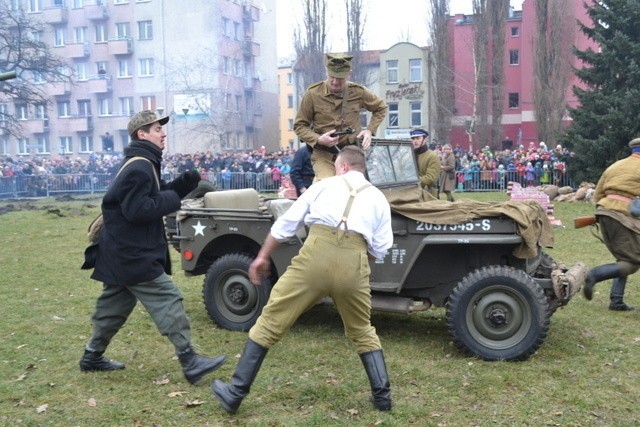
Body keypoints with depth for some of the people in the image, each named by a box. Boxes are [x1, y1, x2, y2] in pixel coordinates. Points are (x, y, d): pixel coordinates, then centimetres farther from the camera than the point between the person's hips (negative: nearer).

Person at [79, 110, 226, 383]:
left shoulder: (141, 164, 17)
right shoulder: (139, 167, -18)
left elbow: (152, 198, 15)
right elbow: (137, 209, -26)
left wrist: (184, 183, 2)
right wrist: (172, 199, -16)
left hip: (123, 251, 11)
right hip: (134, 253, -11)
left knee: (115, 305, 19)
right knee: (167, 301, -10)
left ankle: (92, 357, 33)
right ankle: (190, 363, -7)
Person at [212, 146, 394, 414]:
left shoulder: (323, 185, 21)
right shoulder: (378, 198, 23)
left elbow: (286, 223, 20)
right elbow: (380, 250, 20)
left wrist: (263, 256, 29)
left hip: (316, 254, -2)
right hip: (354, 264, 2)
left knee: (271, 322, 8)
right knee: (362, 332, 26)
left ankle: (235, 393, 13)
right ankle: (382, 395, 23)